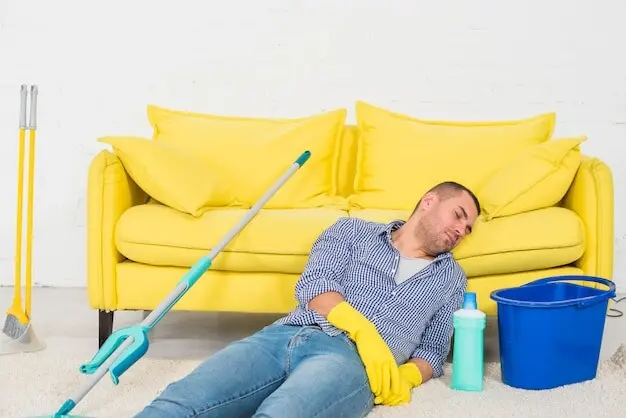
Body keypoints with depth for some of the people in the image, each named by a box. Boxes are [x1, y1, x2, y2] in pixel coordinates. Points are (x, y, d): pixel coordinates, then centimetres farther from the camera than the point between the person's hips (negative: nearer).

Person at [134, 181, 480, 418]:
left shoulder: (451, 277, 31)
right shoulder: (353, 230, 24)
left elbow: (435, 349, 27)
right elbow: (313, 284, 7)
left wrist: (406, 376, 2)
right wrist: (364, 330, -10)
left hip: (352, 358, -2)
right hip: (286, 336, 2)